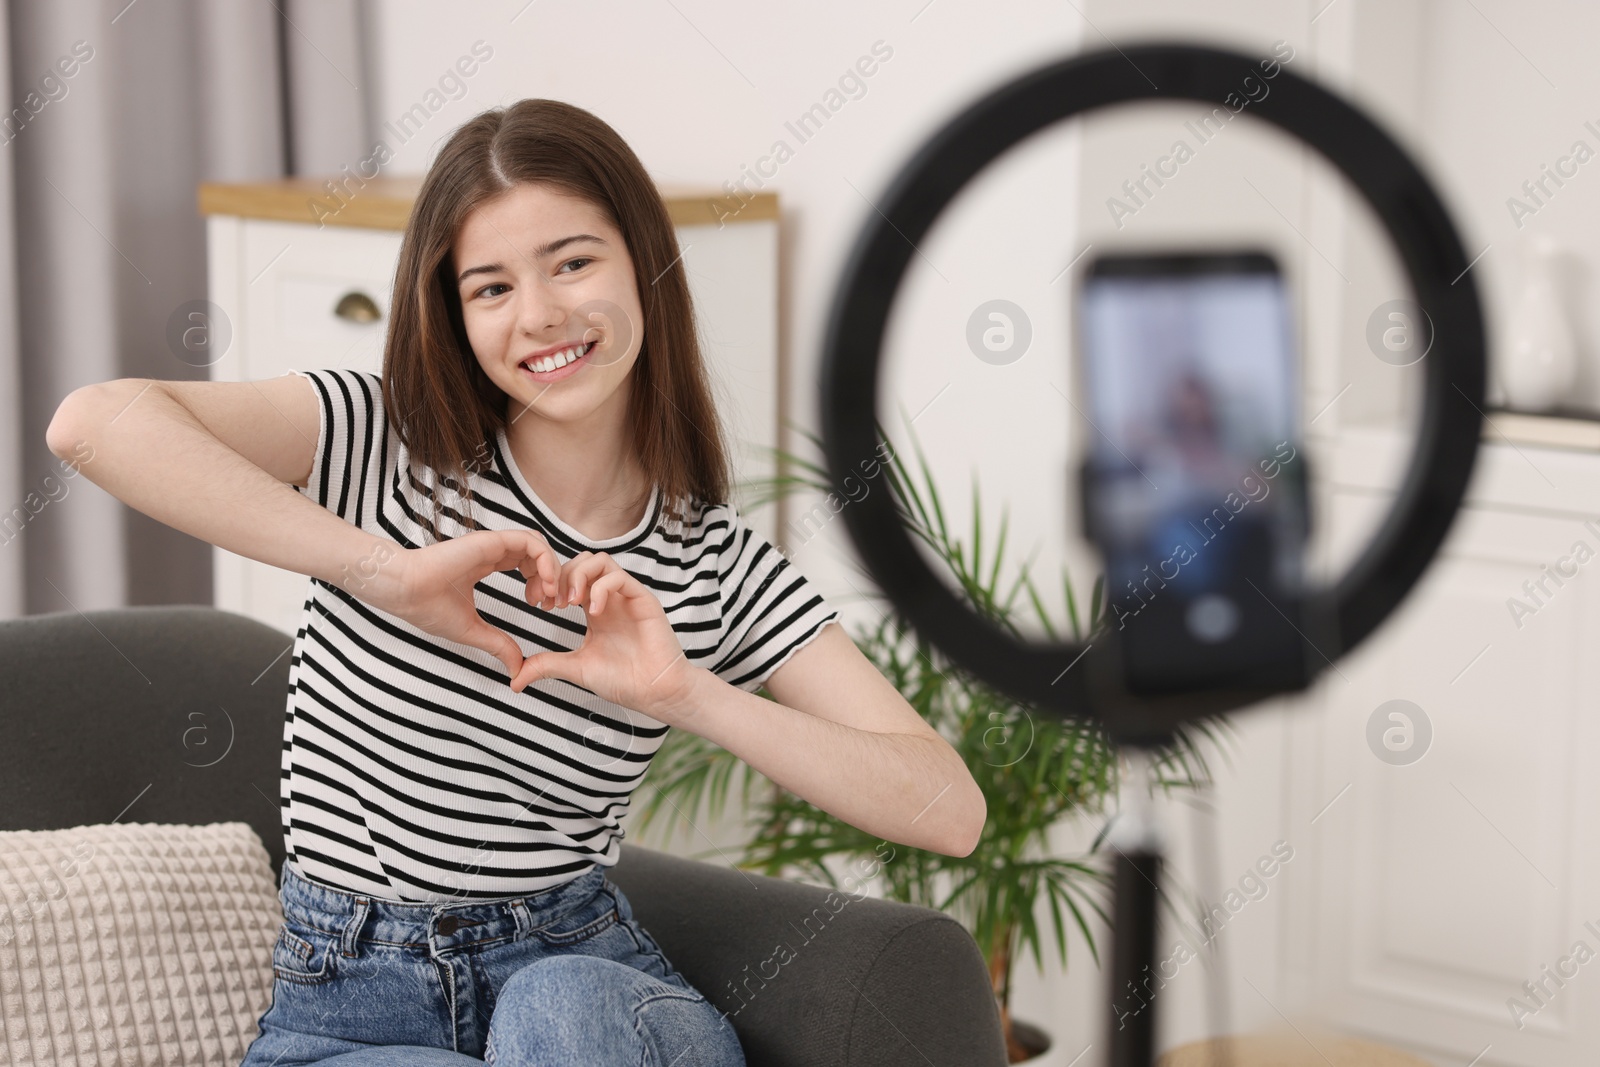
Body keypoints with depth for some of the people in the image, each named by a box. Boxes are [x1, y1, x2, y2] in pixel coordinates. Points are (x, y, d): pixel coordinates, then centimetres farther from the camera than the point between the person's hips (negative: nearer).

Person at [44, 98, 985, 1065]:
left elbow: (951, 813, -8)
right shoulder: (384, 442, -4)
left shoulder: (721, 562, 2)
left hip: (584, 969, 2)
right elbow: (98, 422, -24)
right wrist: (385, 569, -29)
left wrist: (689, 697, -21)